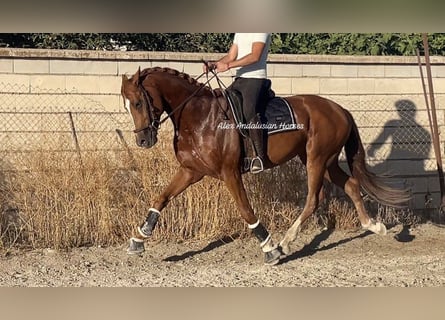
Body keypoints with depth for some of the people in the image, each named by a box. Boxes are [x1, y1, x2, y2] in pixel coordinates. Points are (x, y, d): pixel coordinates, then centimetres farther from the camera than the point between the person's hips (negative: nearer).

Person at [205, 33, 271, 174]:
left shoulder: (261, 31, -7)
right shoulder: (239, 34, 20)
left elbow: (255, 56, -19)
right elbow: (231, 56, 18)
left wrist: (228, 65, -25)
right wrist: (214, 64, -1)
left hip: (255, 79, -10)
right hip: (239, 79, 10)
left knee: (250, 112, -30)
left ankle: (260, 156, -28)